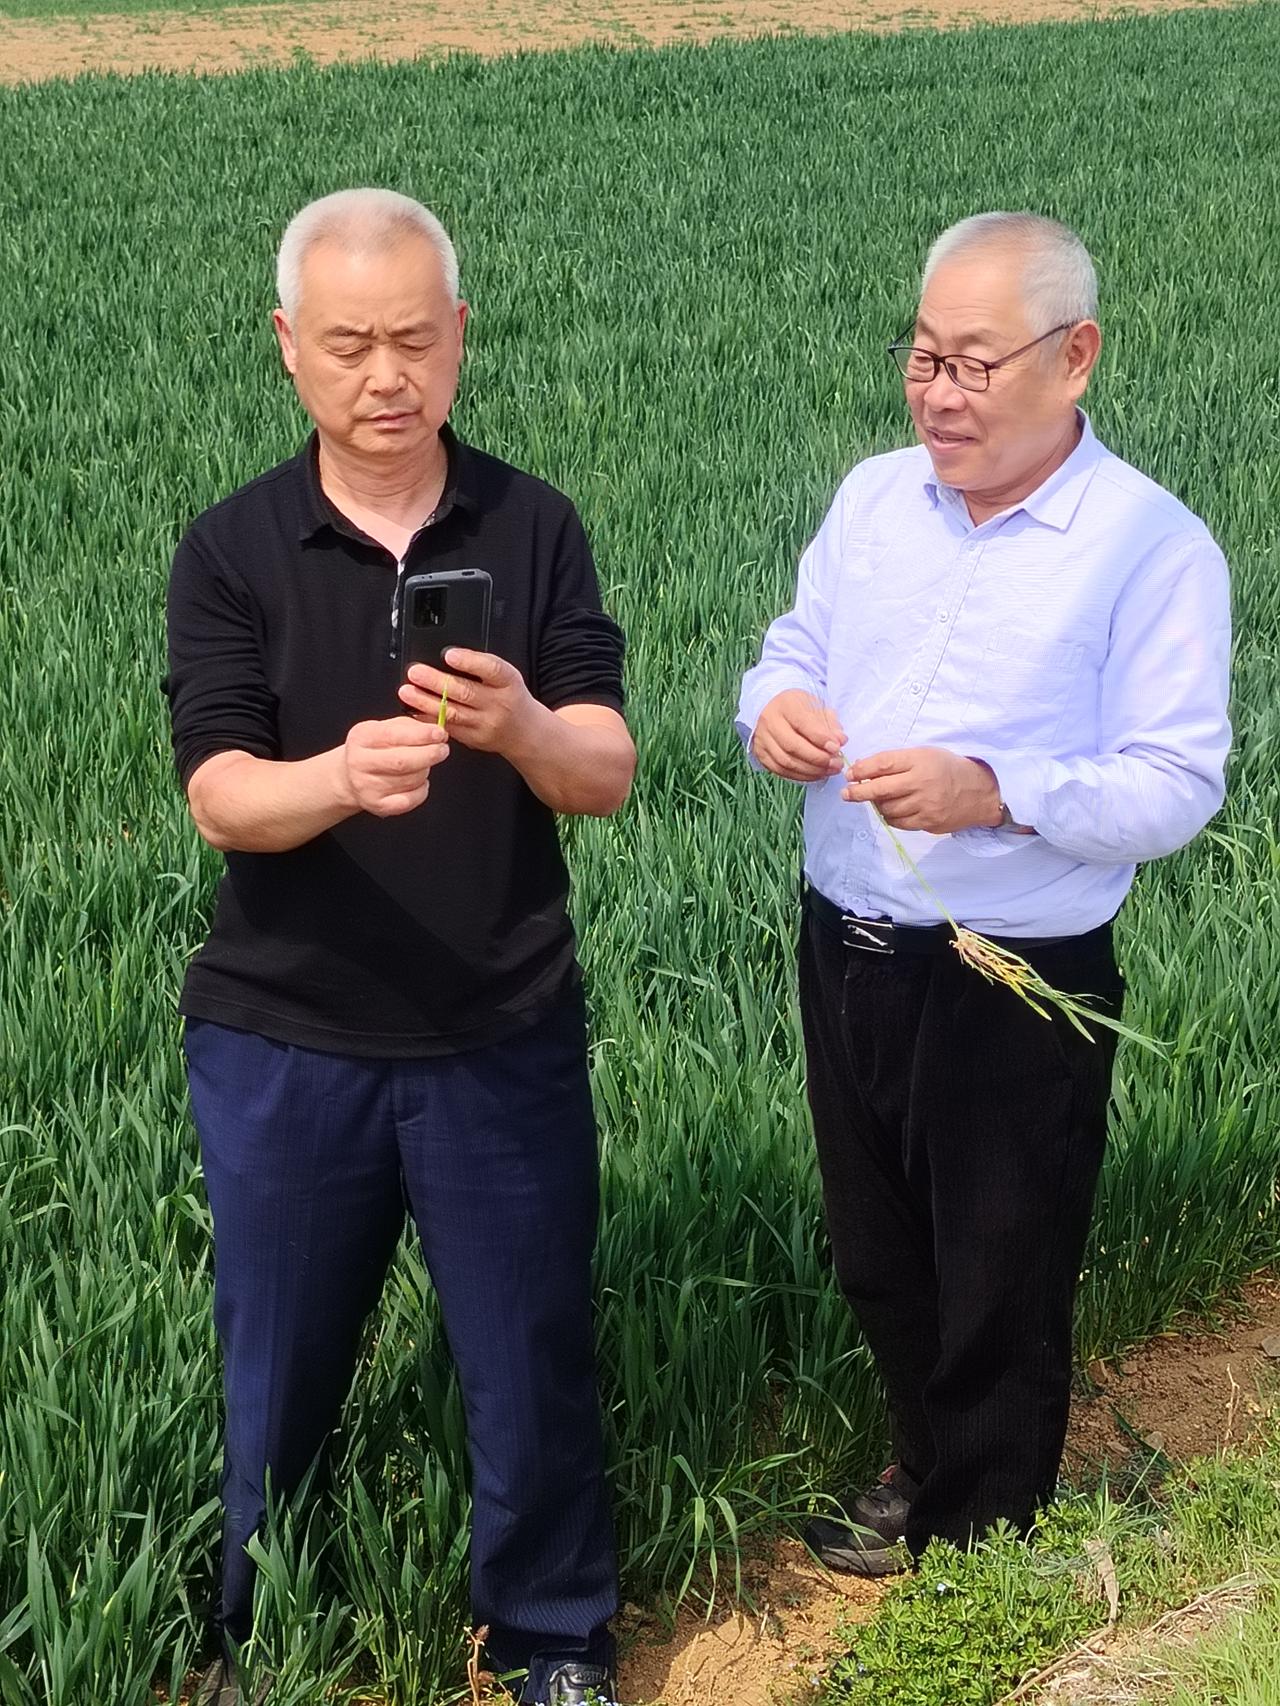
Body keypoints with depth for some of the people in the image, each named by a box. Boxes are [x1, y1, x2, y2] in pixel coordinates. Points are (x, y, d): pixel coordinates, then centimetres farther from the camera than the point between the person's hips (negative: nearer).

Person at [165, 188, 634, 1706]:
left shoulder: (534, 531, -4)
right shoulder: (230, 553, -5)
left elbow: (609, 773, -10)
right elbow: (219, 798, -15)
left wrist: (520, 728, -32)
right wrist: (344, 777, -37)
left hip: (504, 1040, 0)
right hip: (284, 1047, 0)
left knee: (531, 1363, 11)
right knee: (280, 1374, 15)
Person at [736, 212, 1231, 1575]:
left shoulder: (1152, 546, -15)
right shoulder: (875, 496, 3)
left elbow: (1176, 789, -17)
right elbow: (795, 650, 13)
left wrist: (996, 792, -32)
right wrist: (773, 706, -12)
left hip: (1016, 991, -6)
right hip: (845, 951, 6)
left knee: (998, 1296, 11)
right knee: (876, 1260, 23)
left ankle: (980, 1554, 32)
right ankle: (927, 1471, 47)